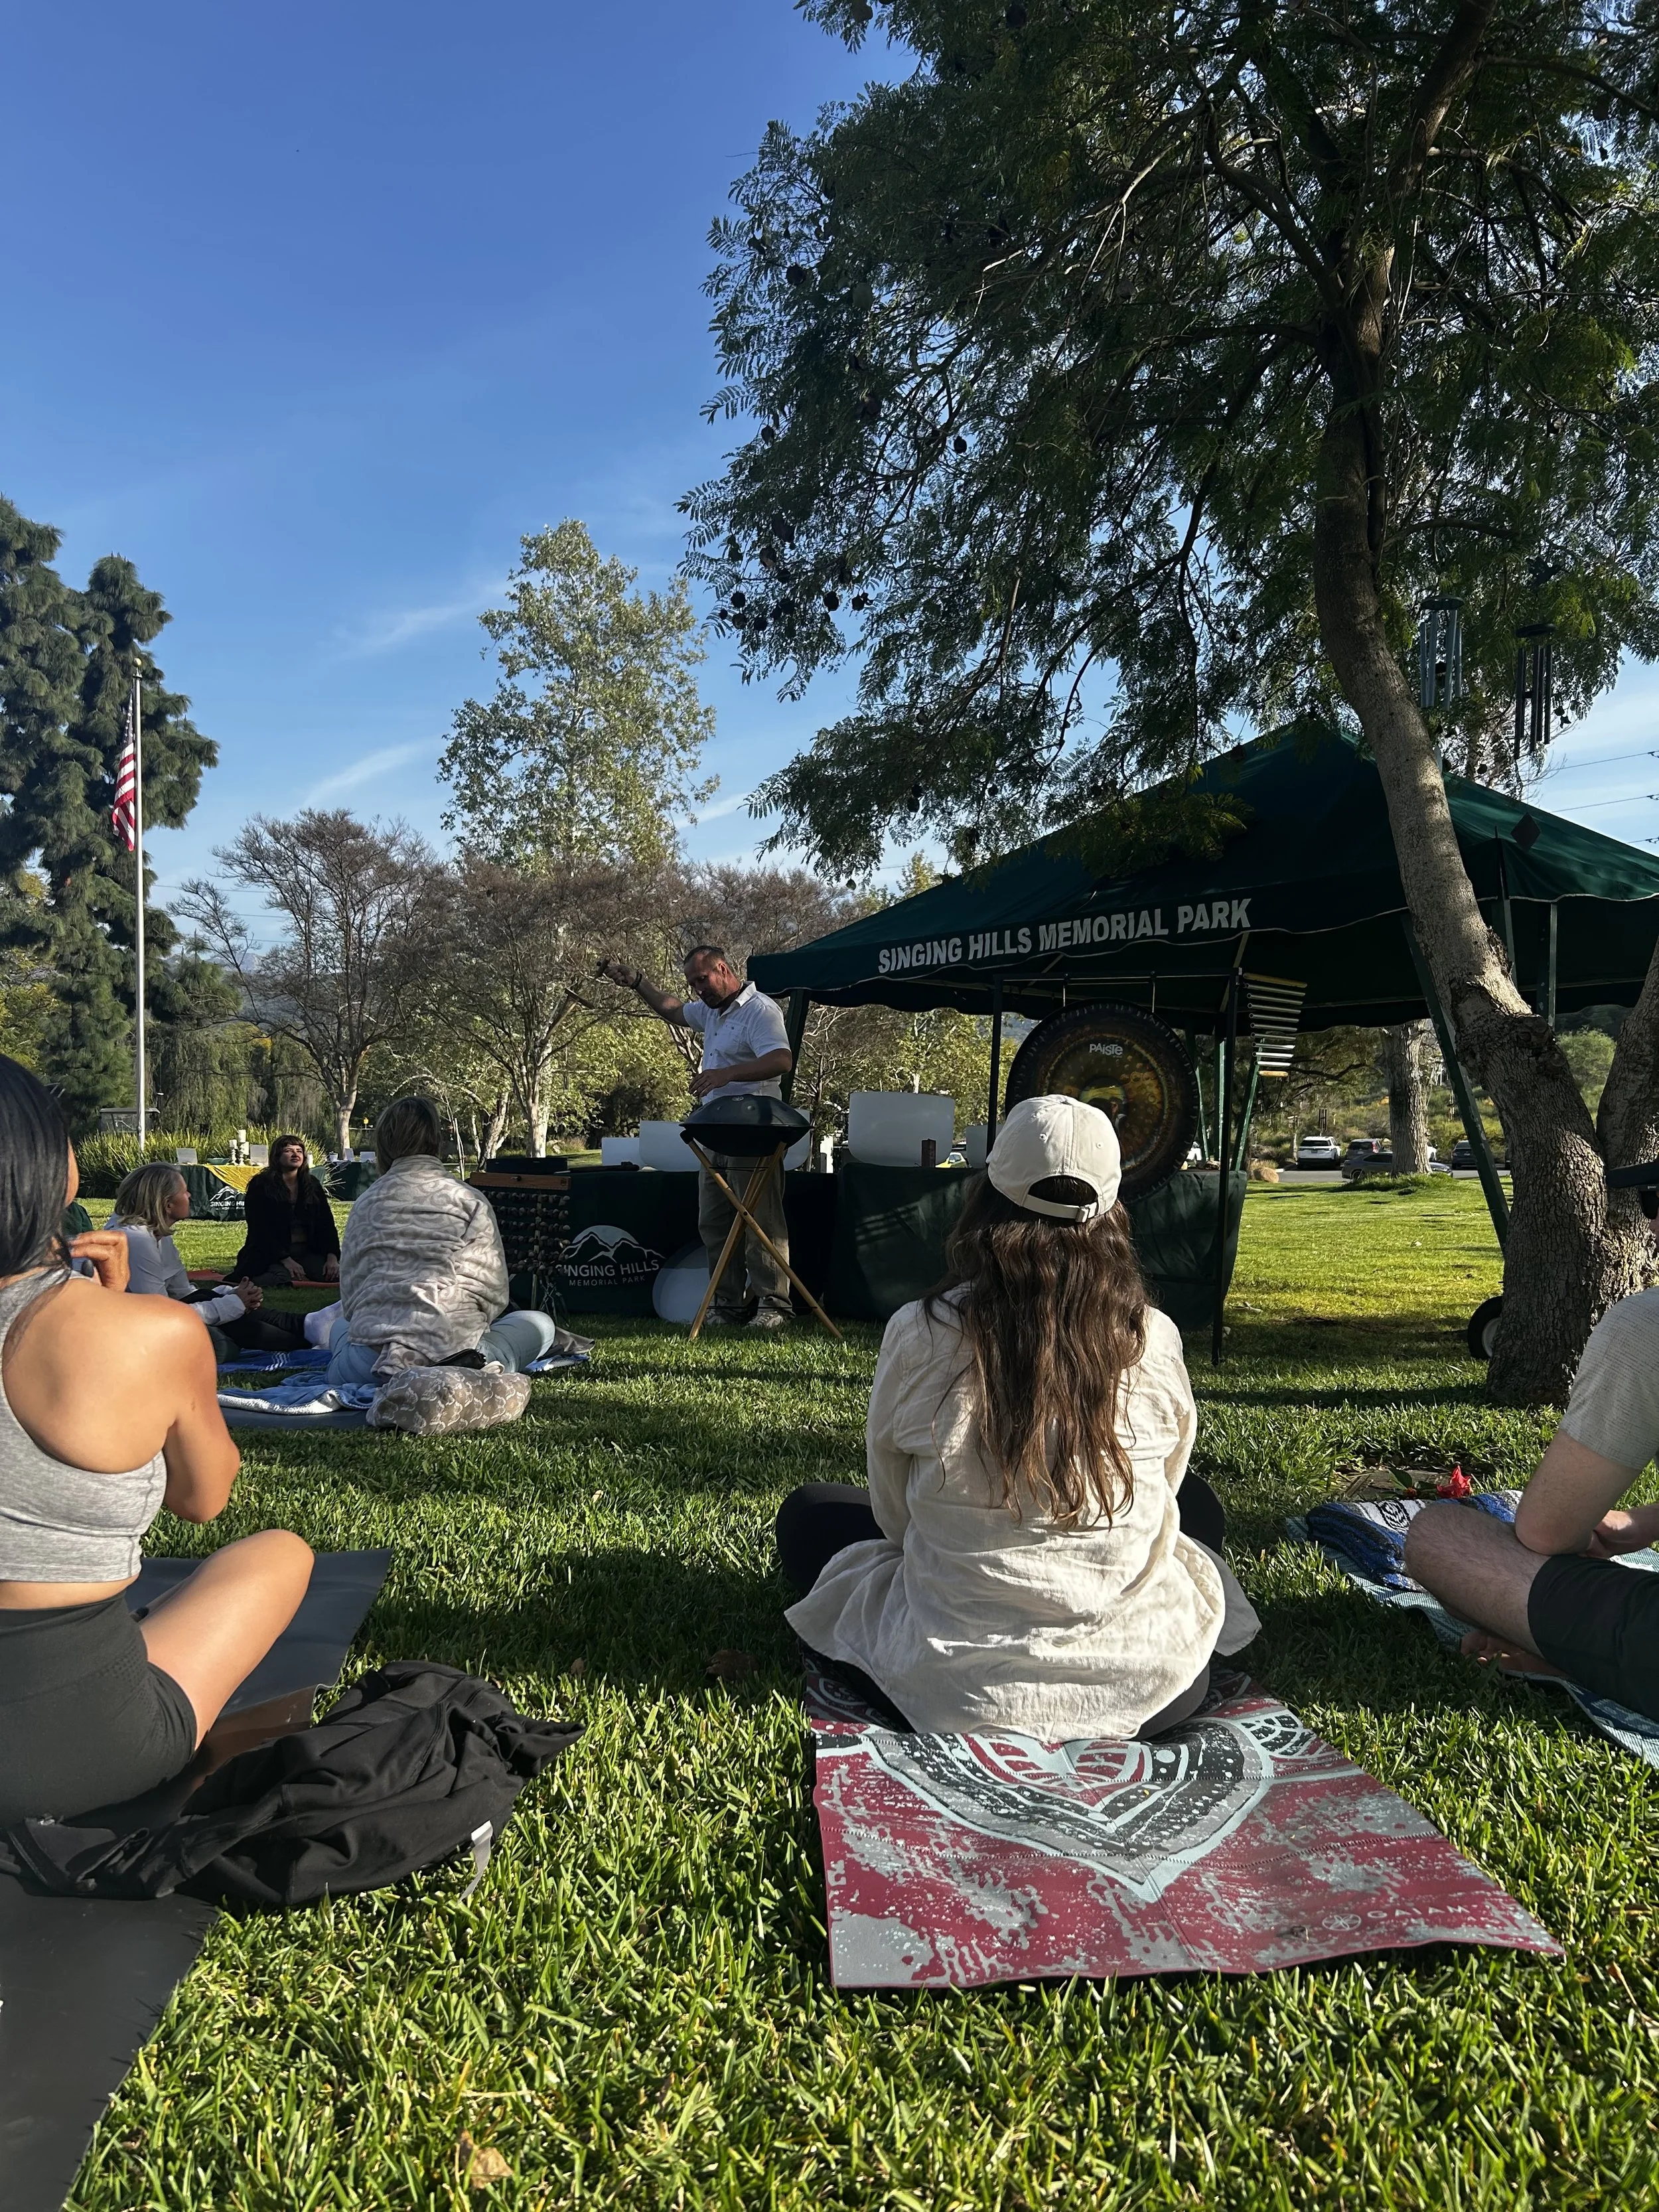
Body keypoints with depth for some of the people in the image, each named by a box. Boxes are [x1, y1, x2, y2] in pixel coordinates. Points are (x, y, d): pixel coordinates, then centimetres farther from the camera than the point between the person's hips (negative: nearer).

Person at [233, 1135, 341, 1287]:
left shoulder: (312, 1185, 10)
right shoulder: (261, 1186, -5)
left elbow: (327, 1224, 6)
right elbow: (260, 1230, -11)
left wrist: (332, 1256, -11)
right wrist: (286, 1260, -22)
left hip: (306, 1251, 5)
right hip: (270, 1254, -5)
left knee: (336, 1274, -21)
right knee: (282, 1277, -37)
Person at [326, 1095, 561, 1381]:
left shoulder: (365, 1204, 14)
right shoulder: (471, 1201, 6)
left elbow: (349, 1289, 15)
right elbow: (494, 1290, 5)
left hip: (370, 1363, 3)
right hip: (452, 1349, -3)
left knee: (340, 1326, 40)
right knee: (540, 1323, 23)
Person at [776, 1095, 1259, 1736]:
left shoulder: (920, 1335, -15)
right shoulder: (1154, 1340, -10)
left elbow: (894, 1516, -1)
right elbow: (1160, 1496, 8)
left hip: (955, 1691, -2)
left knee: (809, 1511, 21)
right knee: (1195, 1502, 32)